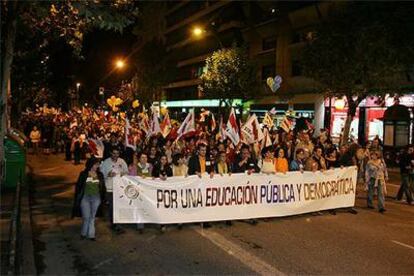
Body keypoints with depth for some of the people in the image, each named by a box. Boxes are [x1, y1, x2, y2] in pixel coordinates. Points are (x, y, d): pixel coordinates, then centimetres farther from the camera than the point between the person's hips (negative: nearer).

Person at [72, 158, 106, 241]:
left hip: (96, 198, 2)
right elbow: (78, 186, 1)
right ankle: (83, 233, 20)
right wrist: (78, 198, -2)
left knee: (92, 217, 8)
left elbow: (102, 187, 11)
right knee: (86, 217, -2)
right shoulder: (83, 174, -2)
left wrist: (102, 198, 7)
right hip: (85, 197, -2)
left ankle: (91, 234, 17)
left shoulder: (100, 175, 6)